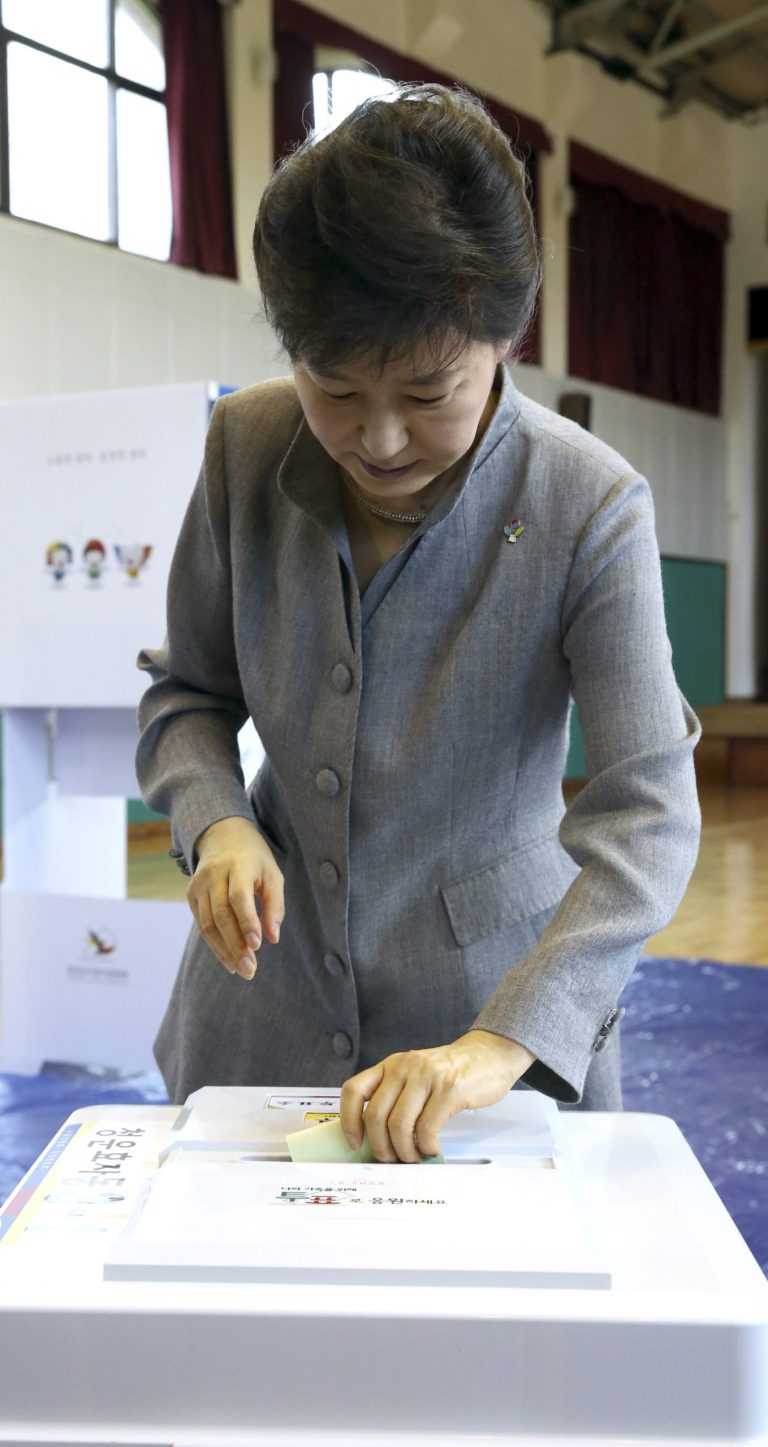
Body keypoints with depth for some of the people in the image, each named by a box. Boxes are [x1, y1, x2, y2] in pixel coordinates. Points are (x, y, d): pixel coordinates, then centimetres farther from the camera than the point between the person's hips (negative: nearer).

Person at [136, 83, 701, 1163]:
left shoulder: (591, 506, -19)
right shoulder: (247, 448, -9)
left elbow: (648, 815, -22)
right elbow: (188, 692, 3)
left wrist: (505, 1041, -34)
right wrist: (217, 821, -17)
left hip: (492, 992, -2)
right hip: (272, 980, 3)